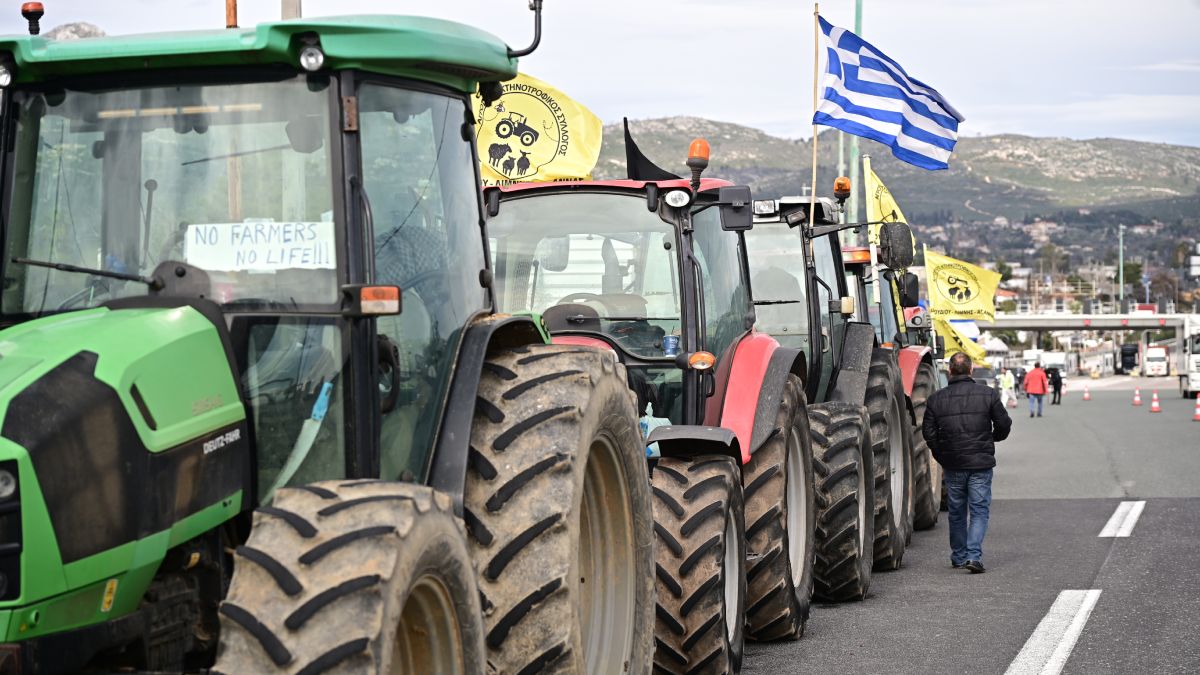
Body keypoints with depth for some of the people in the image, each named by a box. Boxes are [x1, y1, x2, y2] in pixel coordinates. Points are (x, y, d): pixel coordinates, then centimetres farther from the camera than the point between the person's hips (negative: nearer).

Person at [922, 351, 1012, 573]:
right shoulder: (988, 394, -5)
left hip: (952, 464, 2)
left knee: (957, 512, 15)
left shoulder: (937, 398, 0)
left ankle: (959, 557, 23)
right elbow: (1004, 425, -2)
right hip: (981, 463, -2)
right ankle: (974, 555, -13)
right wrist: (993, 438, 20)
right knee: (979, 510, 2)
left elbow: (929, 433, 1)